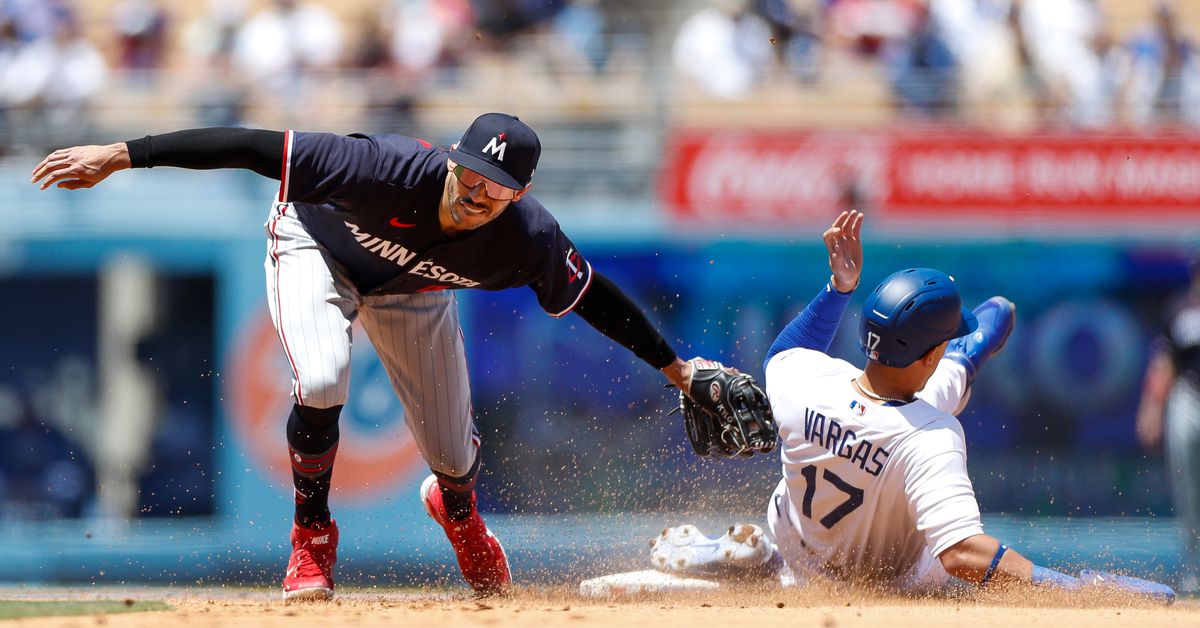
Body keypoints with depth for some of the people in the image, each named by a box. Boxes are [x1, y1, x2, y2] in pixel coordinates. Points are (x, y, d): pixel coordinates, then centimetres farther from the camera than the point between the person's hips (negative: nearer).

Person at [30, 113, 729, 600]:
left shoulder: (530, 242, -34)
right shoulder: (389, 169, -45)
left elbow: (597, 296, -14)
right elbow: (256, 147, -43)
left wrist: (675, 366, -6)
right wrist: (121, 155, -45)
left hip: (412, 287, 3)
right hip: (318, 248, -3)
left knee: (454, 455, 7)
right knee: (321, 383, -32)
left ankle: (458, 511, 50)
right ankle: (312, 540, -5)